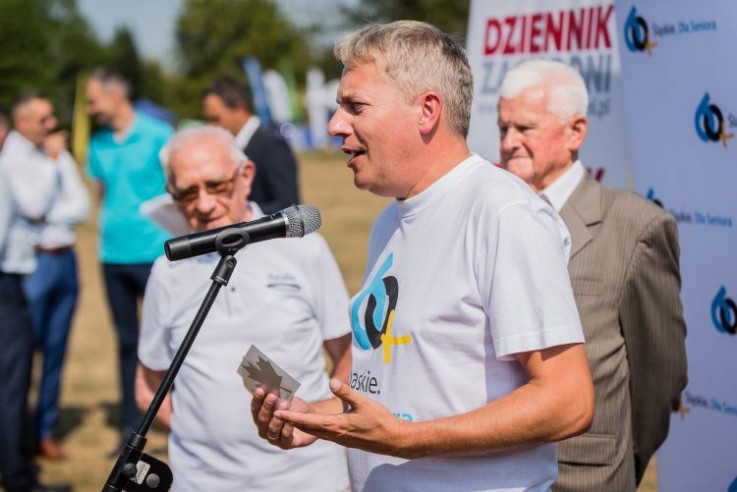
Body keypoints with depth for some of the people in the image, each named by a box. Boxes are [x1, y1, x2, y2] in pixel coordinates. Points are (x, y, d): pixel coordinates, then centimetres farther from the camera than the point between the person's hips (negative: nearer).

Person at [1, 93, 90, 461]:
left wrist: (48, 216, -8)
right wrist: (50, 161, -9)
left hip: (64, 259, 5)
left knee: (56, 350, 8)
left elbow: (82, 207, 7)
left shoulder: (59, 154, 11)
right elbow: (33, 206, -15)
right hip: (32, 262, -5)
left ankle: (46, 430, 16)